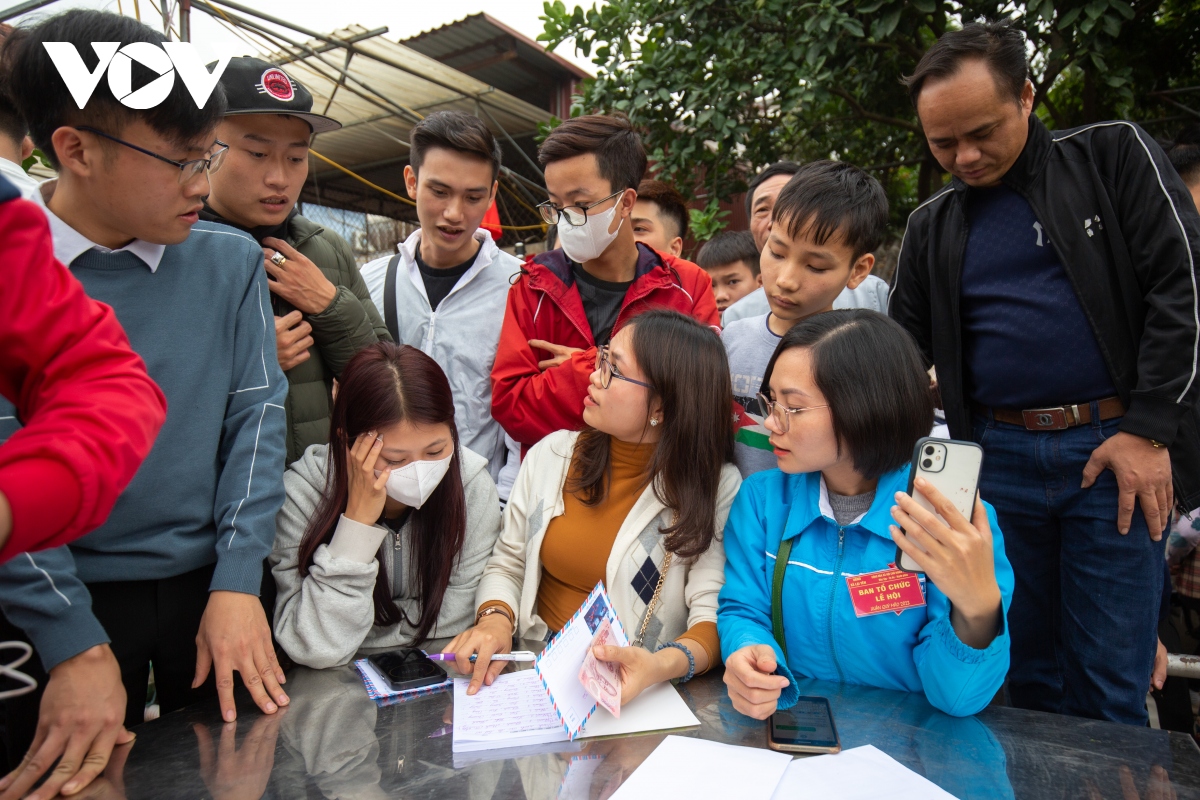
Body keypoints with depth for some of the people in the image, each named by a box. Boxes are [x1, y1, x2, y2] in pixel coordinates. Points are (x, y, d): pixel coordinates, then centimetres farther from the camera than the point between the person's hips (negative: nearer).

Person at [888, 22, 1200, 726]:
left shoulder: (1114, 155, 4)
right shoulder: (932, 227, 12)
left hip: (1117, 451, -2)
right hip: (998, 458, 3)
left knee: (1109, 687, 3)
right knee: (1026, 673, 13)